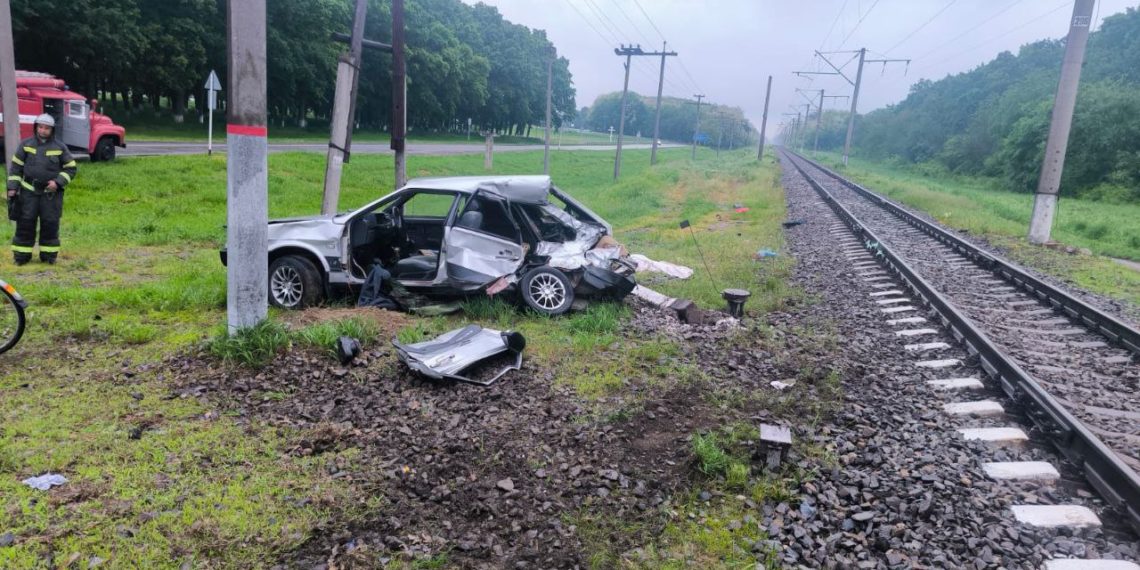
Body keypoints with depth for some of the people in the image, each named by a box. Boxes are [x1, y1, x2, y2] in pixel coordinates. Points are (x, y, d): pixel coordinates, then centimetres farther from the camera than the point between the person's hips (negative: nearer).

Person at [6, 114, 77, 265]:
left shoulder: (60, 147, 1)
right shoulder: (26, 144, 3)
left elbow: (70, 168, 4)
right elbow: (16, 167, 7)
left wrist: (58, 182, -10)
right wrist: (12, 187, 0)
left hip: (51, 192, -1)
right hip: (29, 190, 1)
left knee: (50, 223, 3)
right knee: (25, 223, 2)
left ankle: (48, 254, 13)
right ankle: (22, 255, 10)